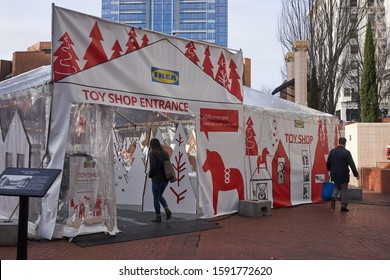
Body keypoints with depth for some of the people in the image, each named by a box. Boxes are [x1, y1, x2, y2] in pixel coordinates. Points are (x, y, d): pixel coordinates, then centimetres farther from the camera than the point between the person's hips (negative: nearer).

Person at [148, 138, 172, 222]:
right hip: (165, 179, 7)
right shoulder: (165, 153, 7)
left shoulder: (152, 153, -12)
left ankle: (158, 216, 13)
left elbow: (153, 166, -19)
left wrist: (150, 175, -2)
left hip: (157, 179, -7)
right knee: (160, 196, 23)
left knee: (156, 198, 7)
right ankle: (167, 209, 3)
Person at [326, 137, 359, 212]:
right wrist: (356, 174, -9)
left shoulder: (332, 151, 1)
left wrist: (330, 169, 29)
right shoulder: (346, 152, -14)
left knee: (337, 187, 22)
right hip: (343, 175, -4)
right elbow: (352, 164, -15)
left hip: (334, 175, 4)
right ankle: (343, 206, 9)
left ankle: (333, 198, -4)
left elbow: (328, 163, 10)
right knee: (344, 189, 8)